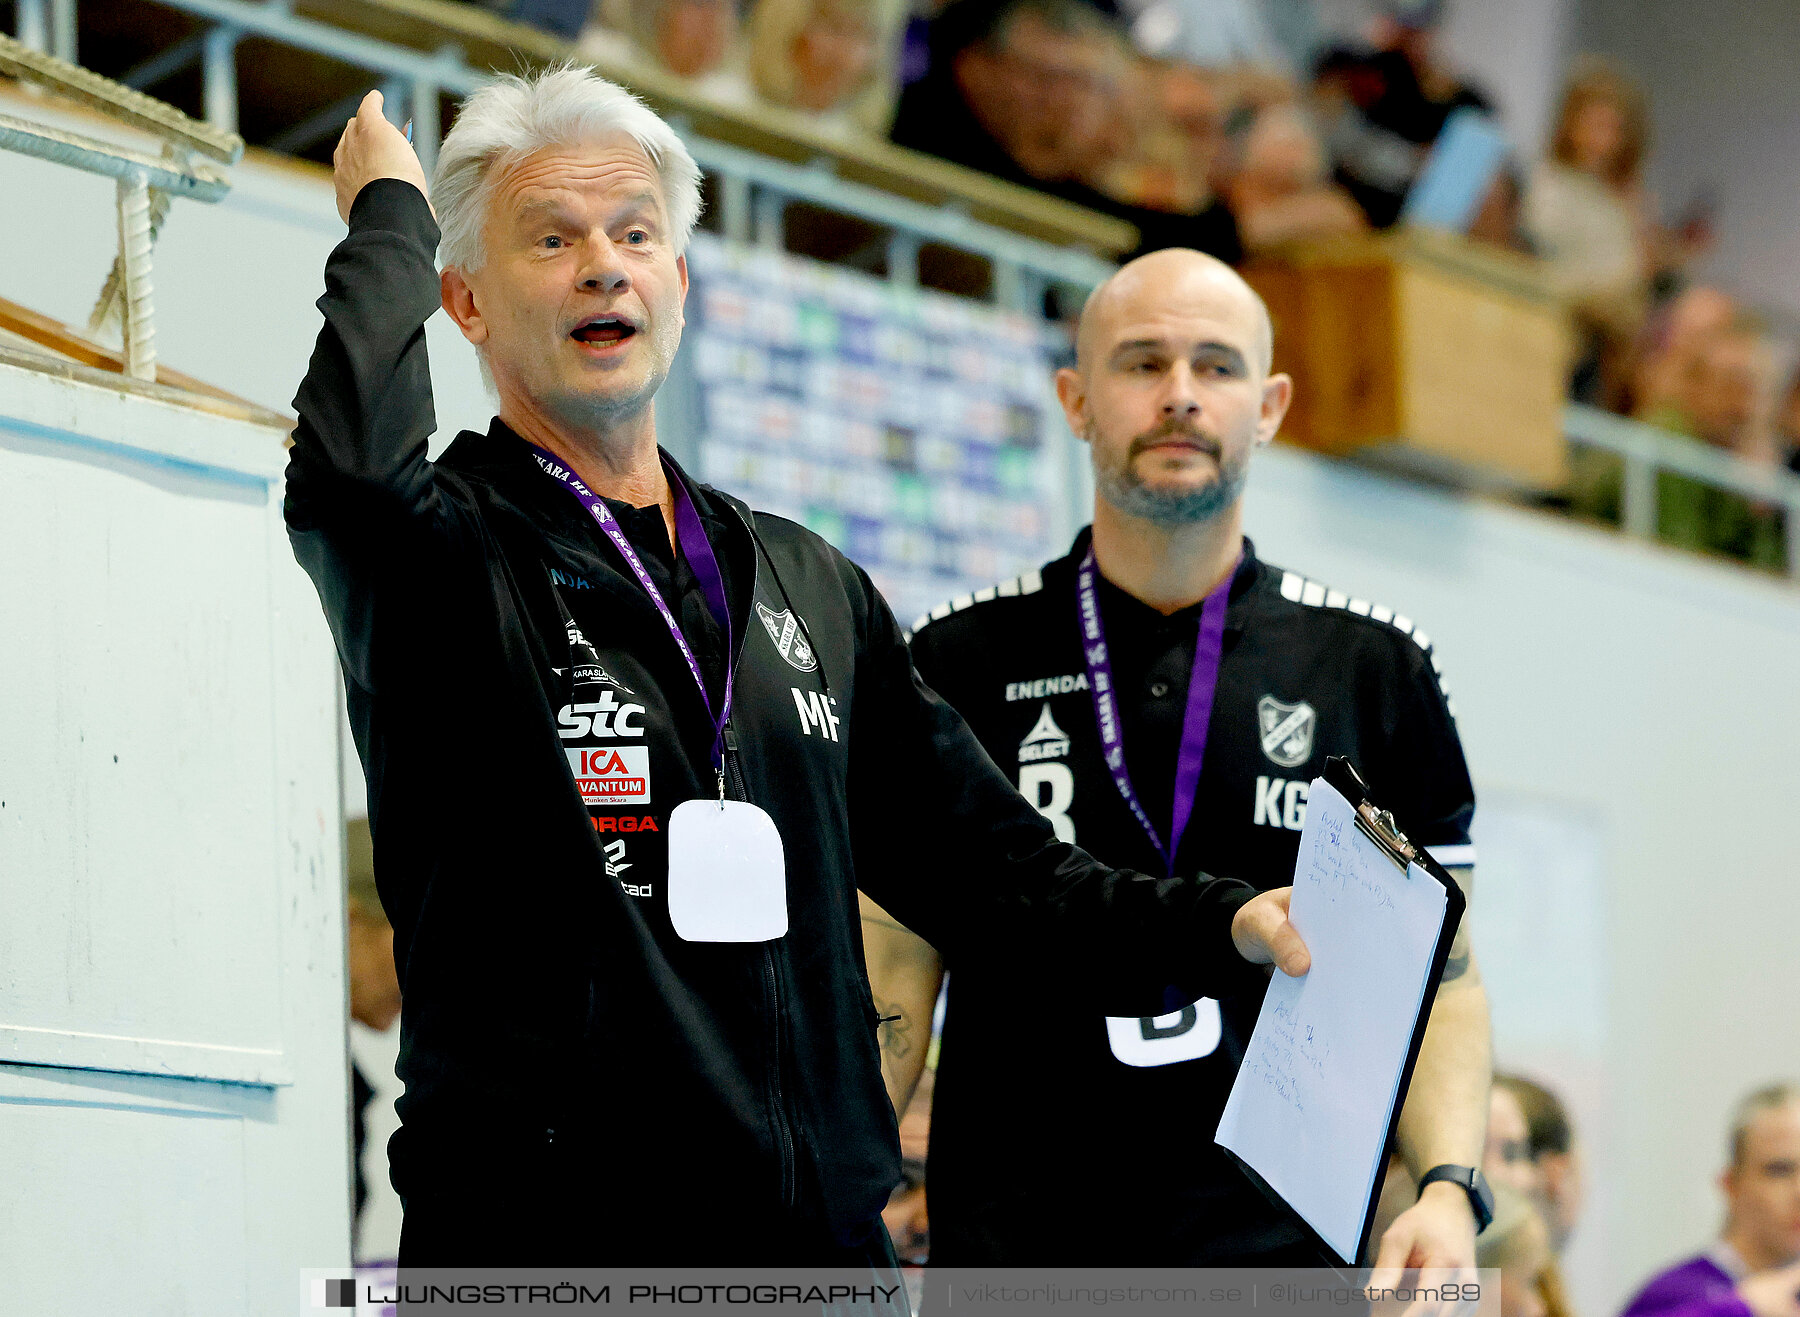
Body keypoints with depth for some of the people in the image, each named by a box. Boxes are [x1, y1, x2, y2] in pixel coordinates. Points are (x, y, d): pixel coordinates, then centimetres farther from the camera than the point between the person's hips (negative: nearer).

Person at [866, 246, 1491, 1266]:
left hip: (1291, 1256, 0)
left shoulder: (1374, 667, 8)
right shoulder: (957, 665, 7)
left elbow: (1439, 974, 9)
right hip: (1009, 1256, 0)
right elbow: (888, 981, 6)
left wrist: (1450, 1188, -8)